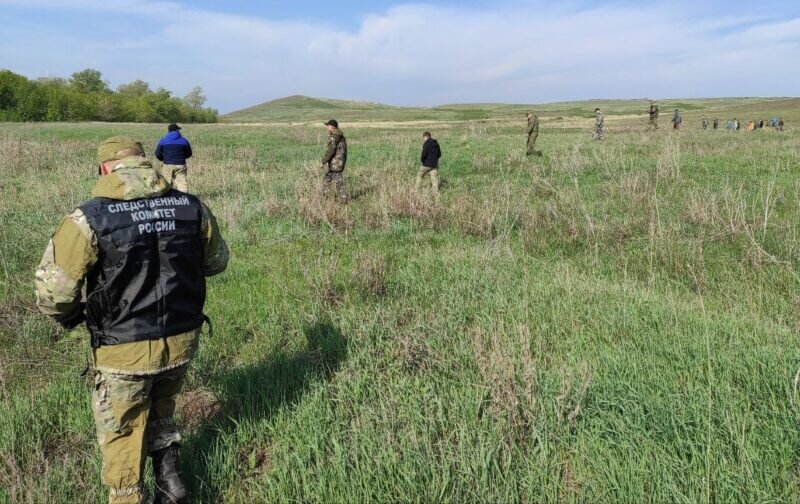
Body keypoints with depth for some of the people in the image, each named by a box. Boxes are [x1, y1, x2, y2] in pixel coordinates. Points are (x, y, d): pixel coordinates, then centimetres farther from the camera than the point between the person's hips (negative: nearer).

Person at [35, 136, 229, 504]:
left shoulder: (90, 219, -17)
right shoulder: (192, 207, -6)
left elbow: (52, 291, -15)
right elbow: (217, 261, 10)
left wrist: (71, 316, 7)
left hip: (125, 350, -3)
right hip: (182, 340, 4)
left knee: (121, 433, 20)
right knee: (161, 409, 31)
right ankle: (168, 473, 31)